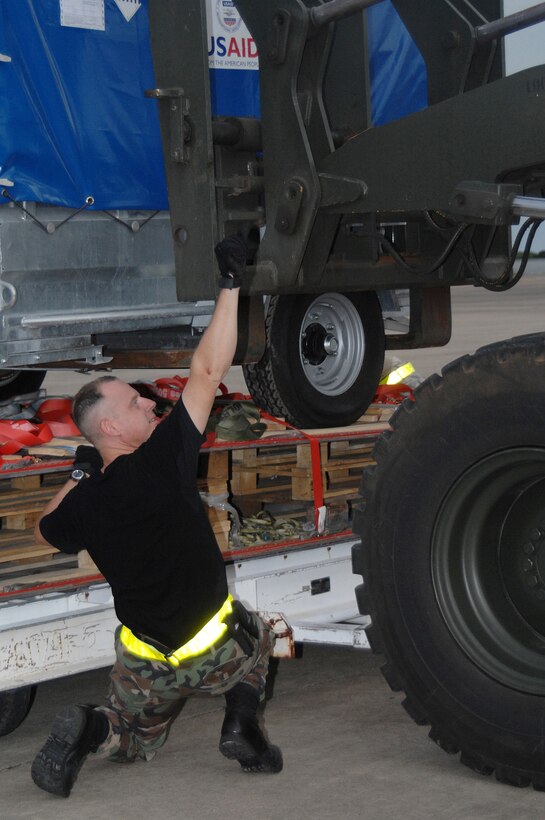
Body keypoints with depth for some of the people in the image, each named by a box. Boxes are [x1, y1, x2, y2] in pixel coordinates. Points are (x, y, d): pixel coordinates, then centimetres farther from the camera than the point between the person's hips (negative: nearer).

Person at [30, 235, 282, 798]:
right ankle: (241, 719, 6)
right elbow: (207, 372, -18)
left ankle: (91, 730, -7)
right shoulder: (163, 462, -20)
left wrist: (77, 477, 21)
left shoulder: (83, 502, -8)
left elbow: (45, 531, 17)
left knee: (135, 740, 27)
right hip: (215, 652, -2)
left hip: (147, 666, 3)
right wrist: (229, 286, -14)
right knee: (258, 640, 32)